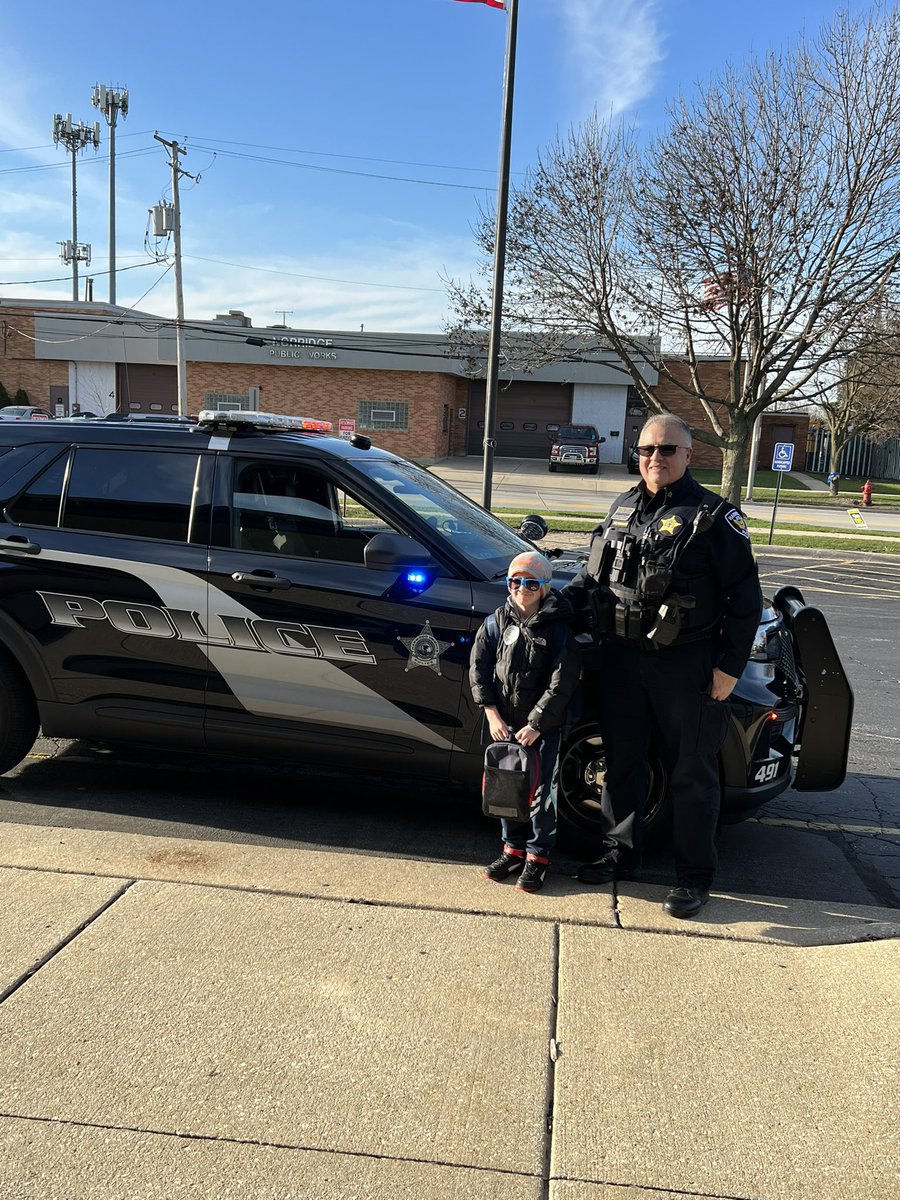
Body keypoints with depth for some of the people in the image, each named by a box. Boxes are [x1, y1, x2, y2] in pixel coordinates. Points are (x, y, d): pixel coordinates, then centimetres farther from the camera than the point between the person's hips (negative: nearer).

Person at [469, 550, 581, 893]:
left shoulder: (556, 630, -10)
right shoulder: (496, 623, 1)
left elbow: (561, 683, -12)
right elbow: (479, 668, 2)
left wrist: (536, 724, -14)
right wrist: (491, 712, -7)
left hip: (543, 726, -4)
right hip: (504, 723, 4)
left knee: (541, 791, 2)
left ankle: (537, 855, 17)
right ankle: (513, 848, 28)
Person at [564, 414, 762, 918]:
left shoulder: (714, 516, -6)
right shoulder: (623, 509, 11)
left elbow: (746, 597, -7)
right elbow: (592, 576, 21)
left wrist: (730, 666, -11)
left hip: (687, 666, -5)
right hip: (622, 658, 5)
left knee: (692, 774, 6)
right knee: (622, 762, 16)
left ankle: (695, 876, 20)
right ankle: (621, 854, 33)